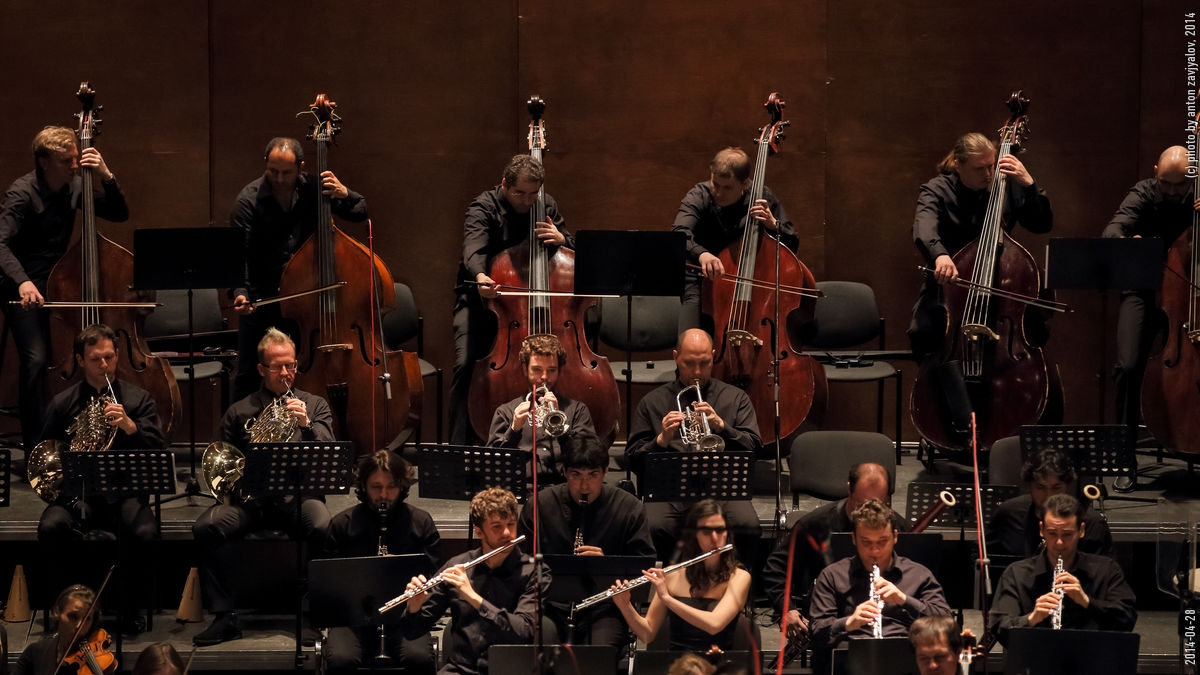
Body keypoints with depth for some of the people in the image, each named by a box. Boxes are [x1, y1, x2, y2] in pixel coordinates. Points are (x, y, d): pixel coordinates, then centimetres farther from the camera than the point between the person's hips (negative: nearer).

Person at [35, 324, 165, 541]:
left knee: (146, 533, -33)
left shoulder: (139, 399, 9)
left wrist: (130, 426, -17)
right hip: (78, 491, 1)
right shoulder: (62, 404, 12)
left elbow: (158, 451, 1)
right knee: (50, 528, -31)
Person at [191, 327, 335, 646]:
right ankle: (224, 616, -21)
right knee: (205, 527, -28)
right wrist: (236, 477, -3)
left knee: (325, 528, -37)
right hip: (252, 497, 1)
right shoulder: (239, 413, 19)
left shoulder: (315, 406, 18)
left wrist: (307, 424, -13)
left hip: (298, 495, -1)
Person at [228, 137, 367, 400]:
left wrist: (344, 194, -17)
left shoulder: (313, 188, -3)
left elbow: (360, 213, 4)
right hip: (261, 300, -2)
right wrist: (239, 293, -32)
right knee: (249, 376, 2)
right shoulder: (249, 200, -11)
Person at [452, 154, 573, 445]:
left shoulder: (547, 206, 5)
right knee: (466, 364, -25)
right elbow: (474, 248, -30)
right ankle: (462, 445, -18)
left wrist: (562, 240, -16)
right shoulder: (484, 207, -11)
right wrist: (480, 277, -53)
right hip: (483, 297, -4)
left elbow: (575, 254, 9)